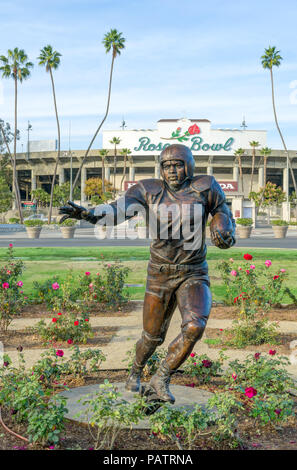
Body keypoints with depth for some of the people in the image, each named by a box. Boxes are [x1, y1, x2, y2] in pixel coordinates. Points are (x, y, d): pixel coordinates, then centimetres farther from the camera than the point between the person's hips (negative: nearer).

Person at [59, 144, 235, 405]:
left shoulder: (204, 187, -5)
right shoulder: (150, 190, -4)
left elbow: (226, 219, 4)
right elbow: (118, 210, -18)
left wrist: (227, 236, -20)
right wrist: (86, 213, -37)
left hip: (193, 275, 0)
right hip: (160, 275, 1)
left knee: (195, 326, -26)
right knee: (153, 336, 11)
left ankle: (161, 380, -4)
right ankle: (136, 370, 46)